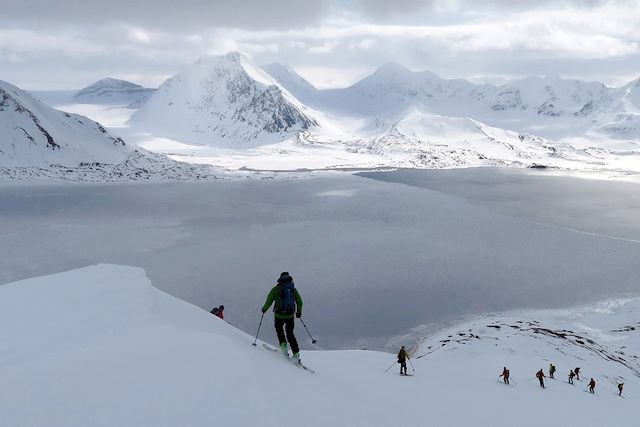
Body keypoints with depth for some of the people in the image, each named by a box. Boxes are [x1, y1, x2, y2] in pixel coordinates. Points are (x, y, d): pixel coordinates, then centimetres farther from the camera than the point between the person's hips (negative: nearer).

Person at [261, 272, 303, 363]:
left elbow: (269, 300, -4)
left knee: (279, 329, 26)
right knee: (290, 334, 12)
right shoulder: (293, 289, 5)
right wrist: (299, 312, 23)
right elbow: (299, 301, 9)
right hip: (290, 315, 3)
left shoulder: (276, 289, -4)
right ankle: (296, 353, 2)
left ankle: (283, 344, 10)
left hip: (279, 315, -3)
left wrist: (264, 309, 13)